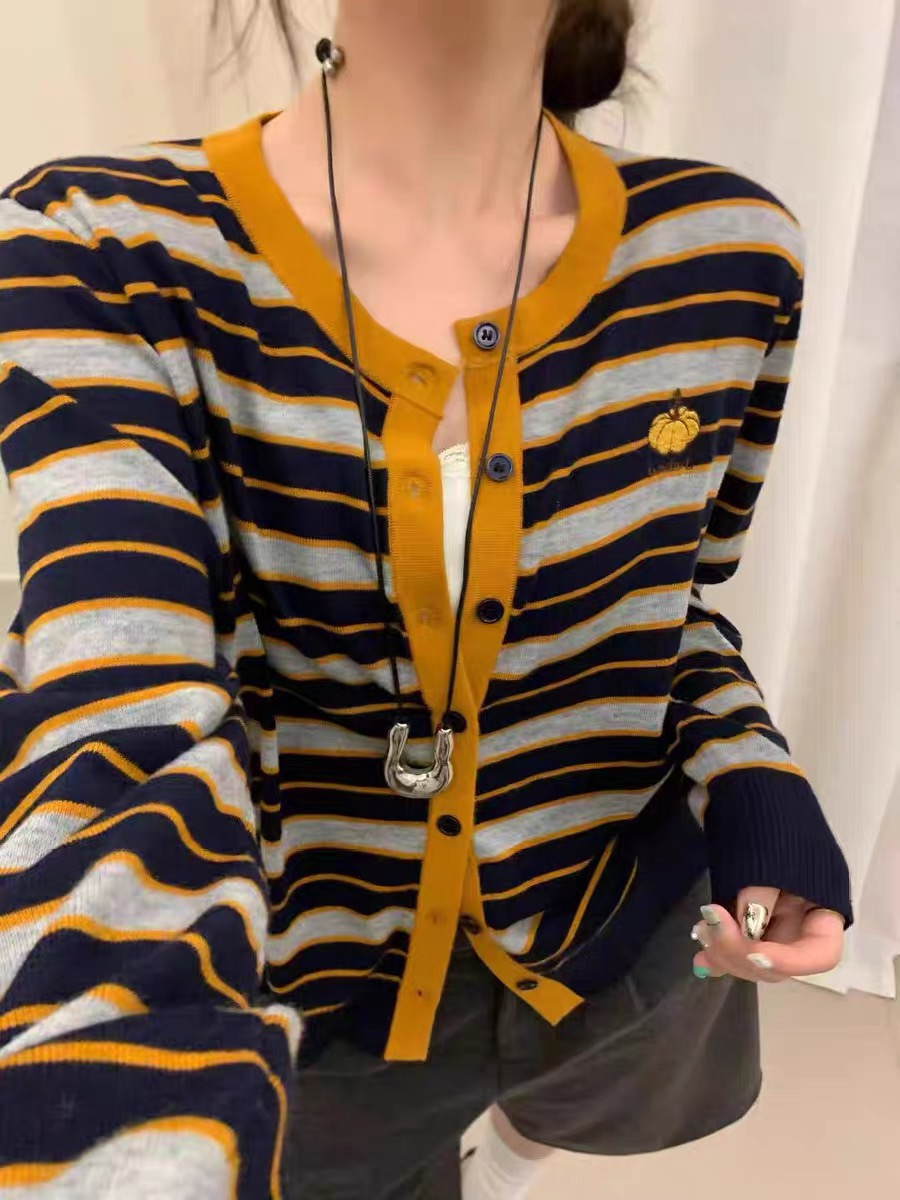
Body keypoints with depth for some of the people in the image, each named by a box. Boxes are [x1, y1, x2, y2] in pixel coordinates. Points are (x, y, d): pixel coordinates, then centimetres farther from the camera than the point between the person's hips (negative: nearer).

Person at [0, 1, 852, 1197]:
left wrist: (752, 781, -18)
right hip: (308, 979, -2)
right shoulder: (98, 250, -21)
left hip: (628, 942, 4)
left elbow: (667, 600, 0)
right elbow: (122, 728, -35)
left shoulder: (726, 253, -13)